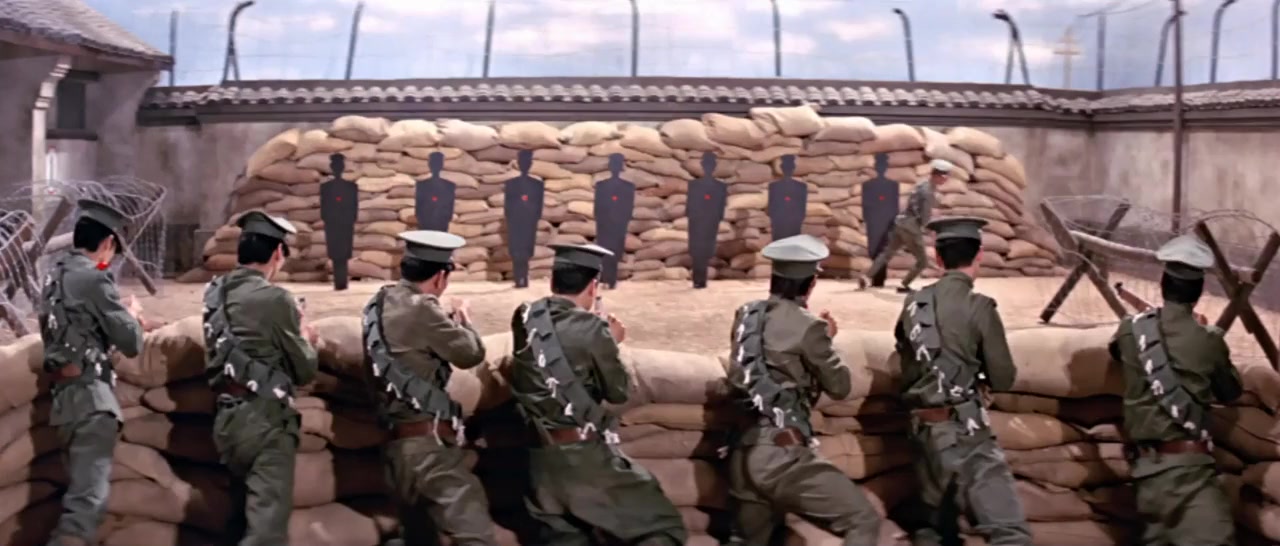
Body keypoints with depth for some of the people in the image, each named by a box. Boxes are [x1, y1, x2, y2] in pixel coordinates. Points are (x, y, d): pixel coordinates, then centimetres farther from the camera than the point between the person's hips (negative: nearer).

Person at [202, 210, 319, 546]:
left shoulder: (216, 294, 7)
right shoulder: (274, 299, -13)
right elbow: (305, 371, -5)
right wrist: (305, 338, 14)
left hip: (227, 418, 8)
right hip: (265, 420, -8)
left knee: (244, 515, 18)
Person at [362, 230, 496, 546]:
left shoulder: (379, 305, 11)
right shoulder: (419, 308, -15)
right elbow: (471, 353, -6)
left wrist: (448, 321, 18)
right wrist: (463, 320, 11)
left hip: (399, 442, 10)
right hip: (427, 442, -9)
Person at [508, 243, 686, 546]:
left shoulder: (524, 319, 3)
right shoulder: (591, 329, -13)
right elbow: (618, 392, -2)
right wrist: (611, 343, 12)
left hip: (540, 457, 6)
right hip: (585, 456, -6)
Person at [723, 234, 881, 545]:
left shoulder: (746, 316, 10)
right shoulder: (806, 326, -10)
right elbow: (839, 386, 2)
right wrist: (827, 339, 16)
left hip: (744, 455, 8)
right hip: (780, 455, -8)